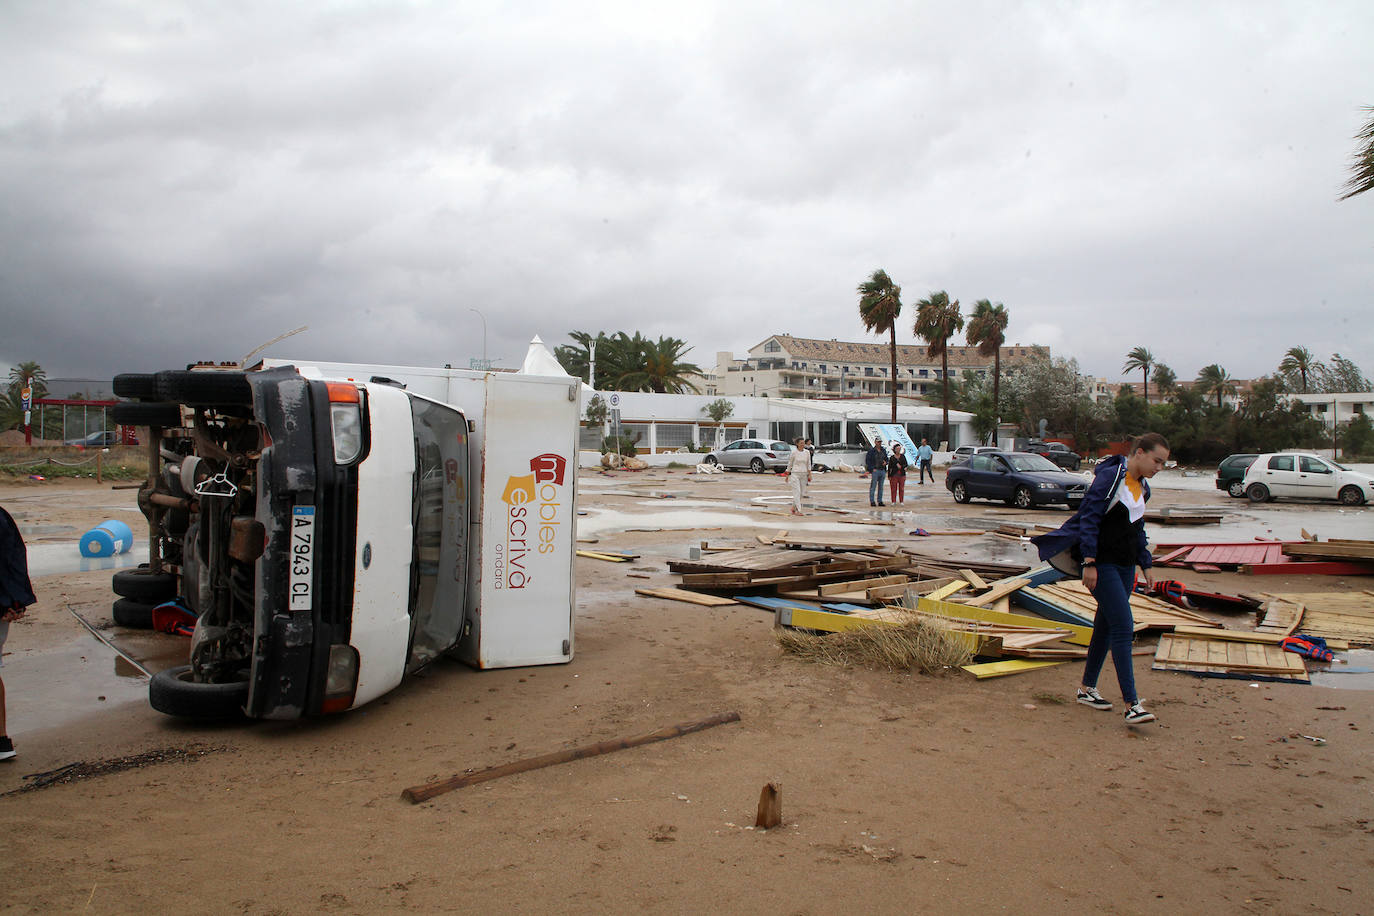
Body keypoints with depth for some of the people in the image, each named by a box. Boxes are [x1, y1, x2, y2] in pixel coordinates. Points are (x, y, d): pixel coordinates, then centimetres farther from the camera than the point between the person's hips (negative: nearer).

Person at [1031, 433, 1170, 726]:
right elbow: (1089, 519, -18)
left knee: (1106, 625, 13)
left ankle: (1087, 688, 25)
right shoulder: (1109, 477, -15)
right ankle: (1131, 703, -12)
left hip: (1124, 565, 9)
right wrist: (1089, 563, -22)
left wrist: (1145, 564, 20)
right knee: (1123, 627, -13)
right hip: (1102, 564, -9)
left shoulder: (1142, 486, 12)